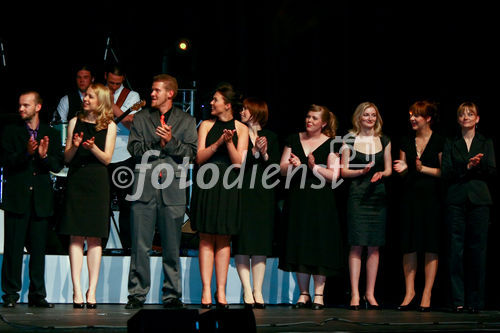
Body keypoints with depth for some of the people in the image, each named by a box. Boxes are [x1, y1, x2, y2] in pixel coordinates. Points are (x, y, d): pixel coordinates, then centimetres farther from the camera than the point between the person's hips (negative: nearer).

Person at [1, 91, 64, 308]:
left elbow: (58, 166, 4)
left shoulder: (51, 134, 11)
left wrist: (45, 156, -16)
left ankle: (37, 294, 10)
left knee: (38, 248, 4)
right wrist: (27, 153, -22)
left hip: (41, 199, 2)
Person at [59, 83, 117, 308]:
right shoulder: (75, 122, 10)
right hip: (76, 180, 1)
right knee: (76, 237, -4)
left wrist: (93, 147, -17)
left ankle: (92, 290, 3)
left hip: (97, 182, -1)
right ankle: (77, 290, -4)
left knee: (95, 238, 0)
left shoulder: (109, 126, 6)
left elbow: (107, 158, 0)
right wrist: (74, 146, -12)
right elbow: (66, 158, 8)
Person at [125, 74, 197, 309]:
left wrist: (172, 141, -11)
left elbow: (191, 152, 3)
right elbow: (134, 149, 5)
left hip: (173, 189, 0)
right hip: (144, 187, 1)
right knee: (140, 245, -2)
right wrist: (157, 143, -9)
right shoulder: (140, 118, 14)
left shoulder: (186, 121, 12)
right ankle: (137, 294, 5)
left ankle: (172, 295, 10)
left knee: (172, 247, 2)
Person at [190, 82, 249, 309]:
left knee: (224, 239, 2)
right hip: (206, 185, 0)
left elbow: (238, 162, -1)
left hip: (228, 187, 0)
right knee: (206, 239, -2)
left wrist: (229, 142, -15)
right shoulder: (206, 125, 8)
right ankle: (206, 290, -3)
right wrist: (218, 143, -15)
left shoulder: (241, 129, 6)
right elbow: (199, 158, -1)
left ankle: (221, 291, 4)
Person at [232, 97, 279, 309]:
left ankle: (258, 291, 5)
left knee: (260, 244, 2)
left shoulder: (271, 137, 12)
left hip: (263, 196, 2)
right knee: (241, 244, -4)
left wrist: (265, 154, -8)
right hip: (241, 194, -2)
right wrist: (254, 152, -15)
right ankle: (247, 291, 1)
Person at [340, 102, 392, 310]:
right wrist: (361, 171, -15)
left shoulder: (384, 141, 12)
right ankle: (355, 294, -6)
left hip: (378, 195, 3)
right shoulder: (350, 140, 4)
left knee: (374, 246, 2)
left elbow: (389, 170, 13)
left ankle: (370, 294, 7)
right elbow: (344, 171, 2)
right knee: (357, 245, -7)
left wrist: (381, 174, -8)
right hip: (357, 195, -3)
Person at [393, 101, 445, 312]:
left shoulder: (439, 142, 0)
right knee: (409, 246, 1)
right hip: (410, 197, 4)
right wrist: (403, 168, -6)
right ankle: (409, 293, 6)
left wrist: (423, 168, -14)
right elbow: (403, 173, 15)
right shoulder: (406, 142, 13)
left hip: (431, 198, -4)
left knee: (431, 247, -3)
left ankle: (427, 294, 0)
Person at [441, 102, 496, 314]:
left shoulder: (486, 143, 14)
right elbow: (446, 173, 2)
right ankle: (458, 300, -1)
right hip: (456, 201, 0)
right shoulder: (451, 144, 13)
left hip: (479, 201, 0)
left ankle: (475, 301, 2)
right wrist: (468, 166, -11)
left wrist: (478, 164, -11)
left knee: (477, 250, -3)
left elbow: (492, 173, 6)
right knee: (456, 249, -4)